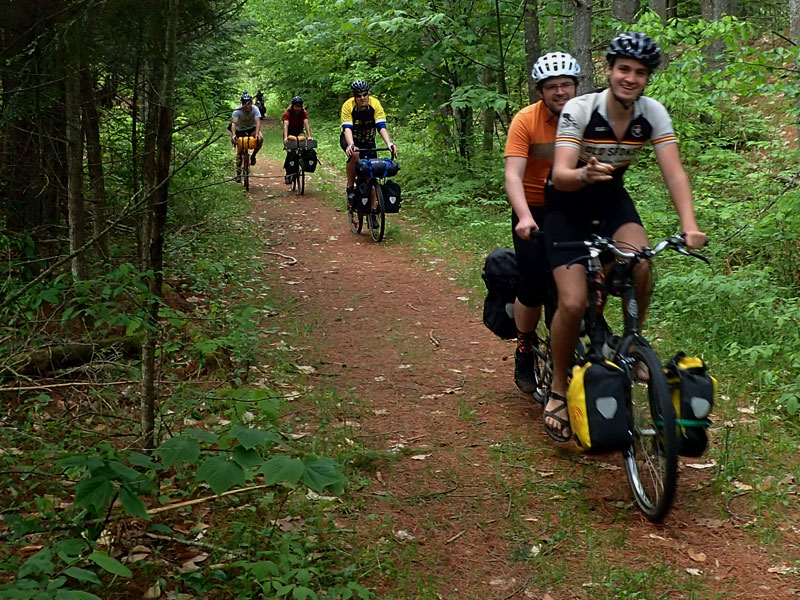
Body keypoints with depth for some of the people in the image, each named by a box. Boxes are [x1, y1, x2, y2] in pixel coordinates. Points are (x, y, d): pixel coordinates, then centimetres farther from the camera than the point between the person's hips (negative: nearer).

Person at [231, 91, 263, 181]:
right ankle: (238, 171, 4)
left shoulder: (255, 109, -25)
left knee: (260, 139, -31)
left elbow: (258, 122, -37)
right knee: (240, 151, -8)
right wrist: (233, 135, -54)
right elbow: (234, 123, -37)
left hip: (252, 128, 1)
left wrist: (257, 134, -54)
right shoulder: (237, 111, -26)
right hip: (240, 130, 0)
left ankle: (253, 156, -8)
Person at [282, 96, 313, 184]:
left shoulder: (304, 112, -16)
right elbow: (285, 125, -34)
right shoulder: (287, 113, -22)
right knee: (290, 152, -18)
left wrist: (309, 136, -42)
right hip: (289, 133, -2)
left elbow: (306, 124, -27)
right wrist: (285, 138, -49)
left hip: (299, 132, 2)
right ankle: (288, 174, -9)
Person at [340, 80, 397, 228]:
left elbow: (381, 126, -28)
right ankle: (350, 188, -18)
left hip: (368, 141, 2)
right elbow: (347, 128, -35)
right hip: (350, 139, -2)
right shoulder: (348, 106, -26)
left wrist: (389, 143, -45)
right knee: (355, 155, -37)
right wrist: (351, 145, -53)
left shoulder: (375, 104, -22)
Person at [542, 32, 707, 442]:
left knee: (641, 266, -28)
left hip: (611, 198, 3)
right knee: (574, 303, -17)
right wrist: (585, 174, -54)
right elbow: (560, 176, -31)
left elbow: (673, 172, -19)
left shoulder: (654, 114, -14)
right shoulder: (579, 109, -24)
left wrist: (689, 226, -33)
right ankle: (558, 389, 4)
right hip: (566, 202, -3)